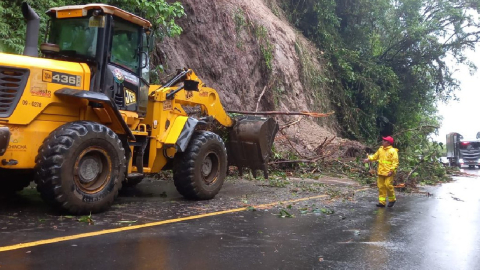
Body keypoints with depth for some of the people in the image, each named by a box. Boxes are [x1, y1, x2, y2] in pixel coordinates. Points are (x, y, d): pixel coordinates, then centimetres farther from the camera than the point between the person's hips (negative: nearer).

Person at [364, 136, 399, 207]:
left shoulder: (393, 151, -9)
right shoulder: (380, 149, 11)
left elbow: (395, 162, -12)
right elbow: (375, 156, 23)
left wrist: (391, 170, -20)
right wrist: (368, 159, 10)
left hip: (388, 172, -7)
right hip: (381, 172, 7)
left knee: (388, 185, -10)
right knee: (381, 186, 6)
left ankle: (392, 199, 12)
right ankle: (382, 201, 12)